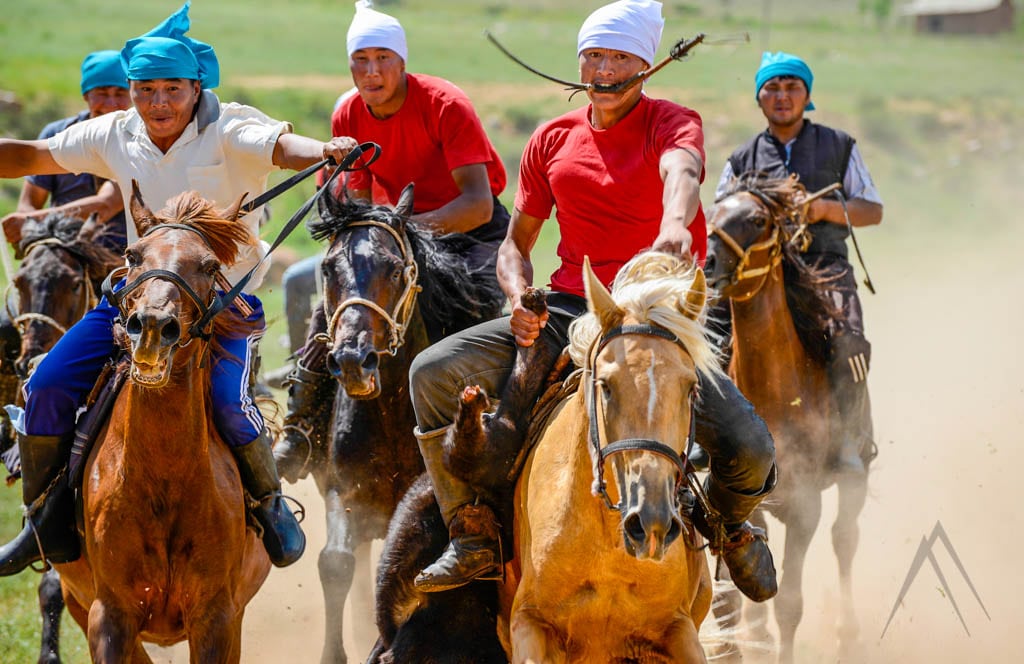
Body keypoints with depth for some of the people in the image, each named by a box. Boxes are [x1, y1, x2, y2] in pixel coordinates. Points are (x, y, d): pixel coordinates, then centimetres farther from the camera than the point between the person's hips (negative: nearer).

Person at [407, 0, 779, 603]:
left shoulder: (670, 123, -3)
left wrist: (675, 224, -54)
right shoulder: (553, 141, 10)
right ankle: (475, 539, -1)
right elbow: (517, 242, 18)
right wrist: (520, 298, -6)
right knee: (435, 373, -14)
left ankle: (732, 522, 17)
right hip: (568, 312, 4)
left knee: (749, 448, -23)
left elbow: (681, 170, -29)